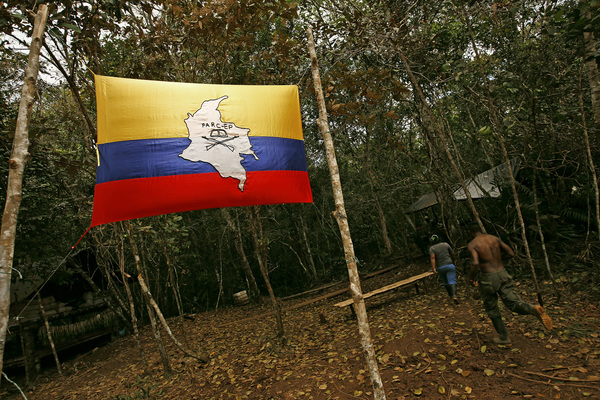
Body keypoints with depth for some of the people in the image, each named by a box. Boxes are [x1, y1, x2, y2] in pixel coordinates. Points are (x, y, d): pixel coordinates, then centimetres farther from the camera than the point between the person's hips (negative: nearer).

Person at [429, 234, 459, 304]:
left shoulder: (432, 248, -4)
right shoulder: (445, 244, 2)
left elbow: (432, 258, -19)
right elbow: (452, 253, 10)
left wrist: (434, 268, -25)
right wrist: (454, 260, 28)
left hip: (440, 268, 1)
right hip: (449, 265, -1)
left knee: (445, 282, 21)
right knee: (452, 282, -6)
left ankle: (451, 295, 35)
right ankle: (454, 296, -25)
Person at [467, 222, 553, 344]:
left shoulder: (472, 244, -9)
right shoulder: (495, 238, 9)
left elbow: (475, 264, -23)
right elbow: (511, 253, 9)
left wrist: (471, 278, -6)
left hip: (487, 279, -4)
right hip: (503, 275, 4)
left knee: (492, 310, 14)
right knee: (514, 303, 3)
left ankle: (503, 337, 23)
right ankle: (534, 309, -28)